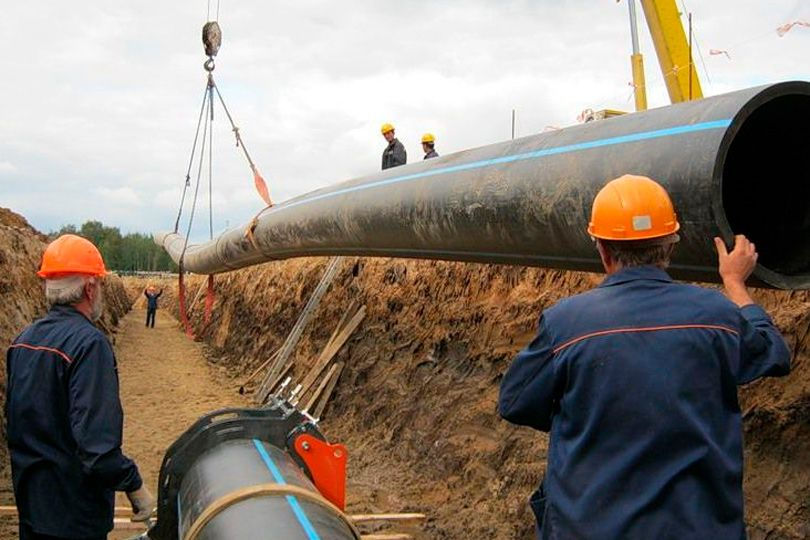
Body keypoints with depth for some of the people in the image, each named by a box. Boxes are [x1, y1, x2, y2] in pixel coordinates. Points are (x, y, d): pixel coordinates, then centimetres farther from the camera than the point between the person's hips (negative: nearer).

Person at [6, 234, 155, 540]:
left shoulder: (22, 341, 3)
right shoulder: (89, 344, -22)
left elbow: (13, 419, 14)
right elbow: (97, 441, -29)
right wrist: (135, 486, -18)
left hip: (29, 502, 8)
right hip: (74, 512, -7)